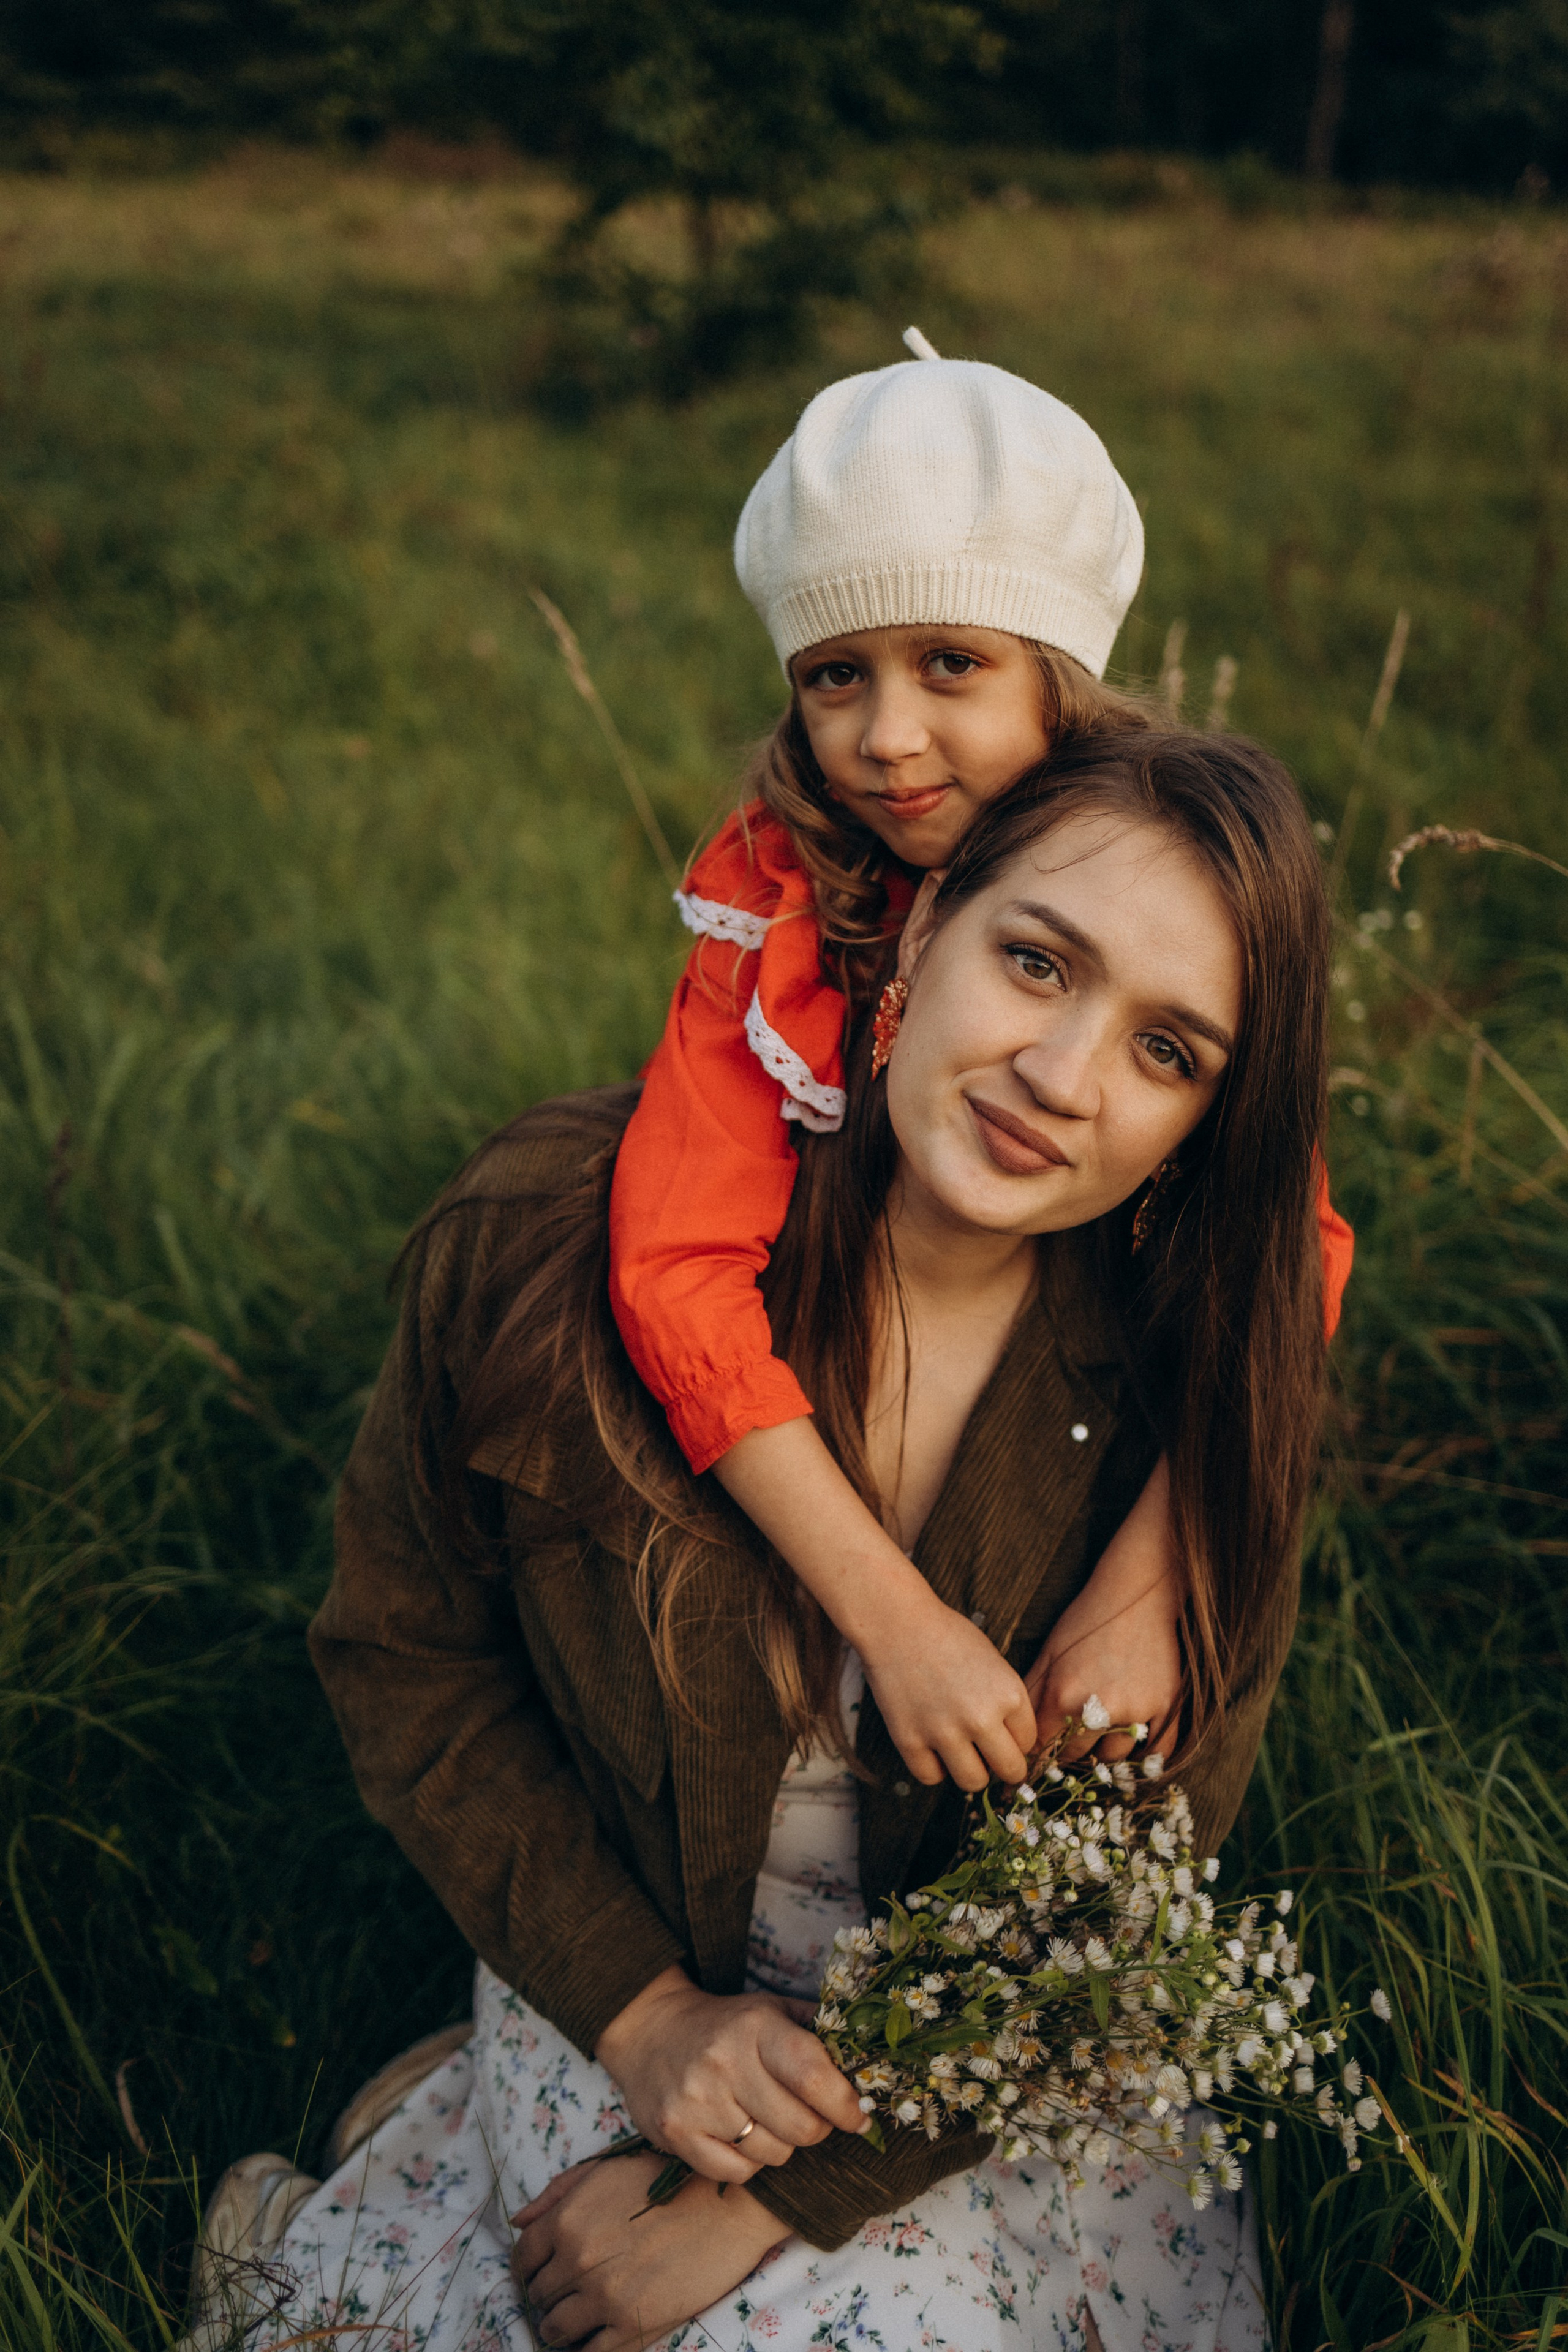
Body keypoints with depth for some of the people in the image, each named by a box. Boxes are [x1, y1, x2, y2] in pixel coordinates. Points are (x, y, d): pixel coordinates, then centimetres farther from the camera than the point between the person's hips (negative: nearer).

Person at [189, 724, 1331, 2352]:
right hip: (620, 1985, -2)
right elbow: (402, 1644, -6)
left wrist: (768, 2196, -17)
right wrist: (642, 2017, -12)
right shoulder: (561, 1233, -20)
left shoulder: (1207, 1368, -18)